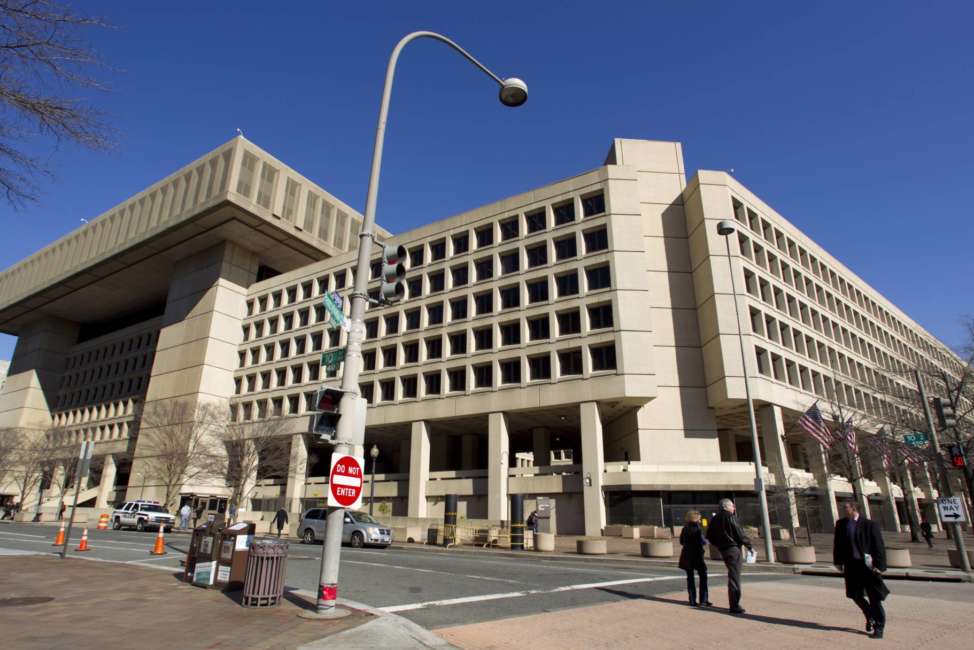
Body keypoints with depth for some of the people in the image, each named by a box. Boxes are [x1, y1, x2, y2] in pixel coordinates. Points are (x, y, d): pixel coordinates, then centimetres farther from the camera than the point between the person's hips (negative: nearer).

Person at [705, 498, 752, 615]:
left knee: (732, 576, 17)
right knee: (734, 577, -4)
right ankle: (734, 606, -4)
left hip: (723, 550, 7)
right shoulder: (730, 517, -11)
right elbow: (740, 534, -12)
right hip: (734, 548, -7)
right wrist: (750, 546, 1)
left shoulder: (714, 519, 11)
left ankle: (733, 604, 22)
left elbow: (709, 536, 12)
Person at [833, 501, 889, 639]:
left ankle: (879, 627, 17)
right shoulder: (841, 524, 3)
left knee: (874, 597, 3)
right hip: (851, 565, 5)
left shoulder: (870, 525, -10)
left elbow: (879, 546, -10)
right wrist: (838, 561, 8)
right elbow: (838, 544, 10)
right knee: (855, 595, 12)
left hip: (867, 565, -5)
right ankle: (870, 616, 37)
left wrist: (879, 565, -15)